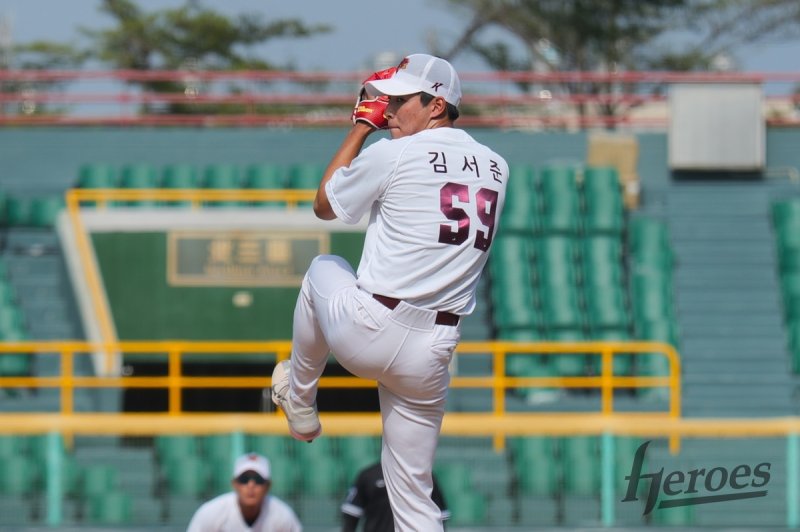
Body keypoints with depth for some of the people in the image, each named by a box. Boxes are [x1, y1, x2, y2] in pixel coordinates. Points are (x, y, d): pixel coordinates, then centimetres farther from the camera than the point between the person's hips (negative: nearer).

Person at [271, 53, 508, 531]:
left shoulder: (393, 154, -7)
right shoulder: (496, 168, 9)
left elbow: (325, 205, 10)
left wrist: (361, 127, 18)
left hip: (369, 333, -4)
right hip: (432, 355, 4)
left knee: (323, 268, 31)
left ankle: (299, 401, 42)